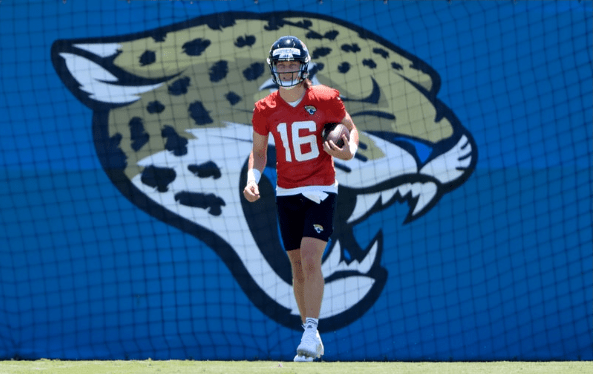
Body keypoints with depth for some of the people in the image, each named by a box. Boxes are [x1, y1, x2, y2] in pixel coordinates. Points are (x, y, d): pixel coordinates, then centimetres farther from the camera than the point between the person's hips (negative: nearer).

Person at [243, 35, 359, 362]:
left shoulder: (325, 99, -8)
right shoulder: (265, 109, -1)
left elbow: (351, 129, 6)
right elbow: (259, 152, 8)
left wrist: (349, 150, -16)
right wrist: (252, 179, -11)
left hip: (321, 190, -3)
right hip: (287, 193, 3)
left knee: (310, 259, -17)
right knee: (298, 266, 6)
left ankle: (311, 333, -15)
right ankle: (311, 335, 16)